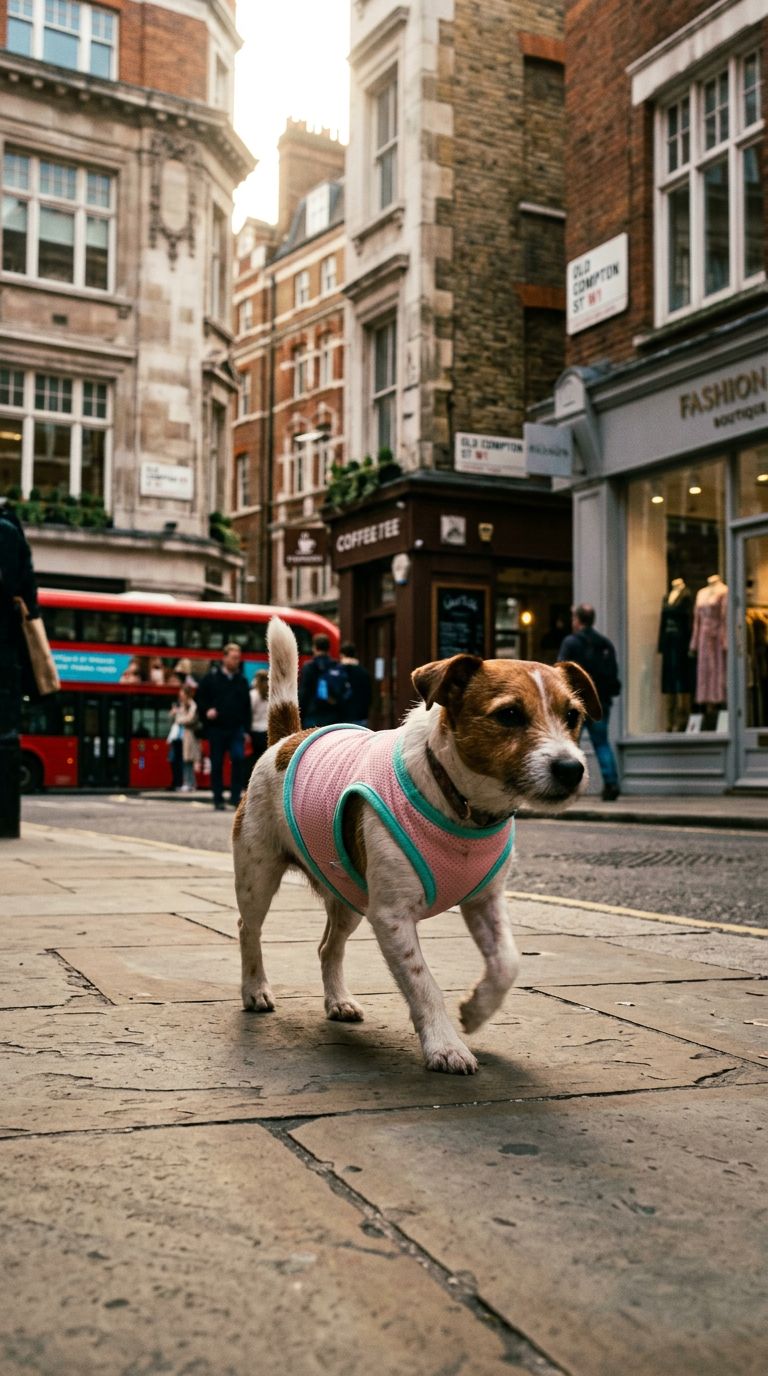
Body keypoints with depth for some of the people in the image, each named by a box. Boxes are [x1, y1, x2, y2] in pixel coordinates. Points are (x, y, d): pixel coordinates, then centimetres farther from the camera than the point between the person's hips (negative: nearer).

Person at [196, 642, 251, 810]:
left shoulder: (241, 681, 11)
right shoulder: (211, 678, 2)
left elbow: (247, 706, 13)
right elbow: (200, 698, 5)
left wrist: (246, 728, 6)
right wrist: (207, 710, -15)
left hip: (236, 728, 2)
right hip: (216, 728, -1)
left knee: (239, 759, -14)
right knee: (217, 764, 4)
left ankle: (236, 796, -4)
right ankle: (218, 800, 12)